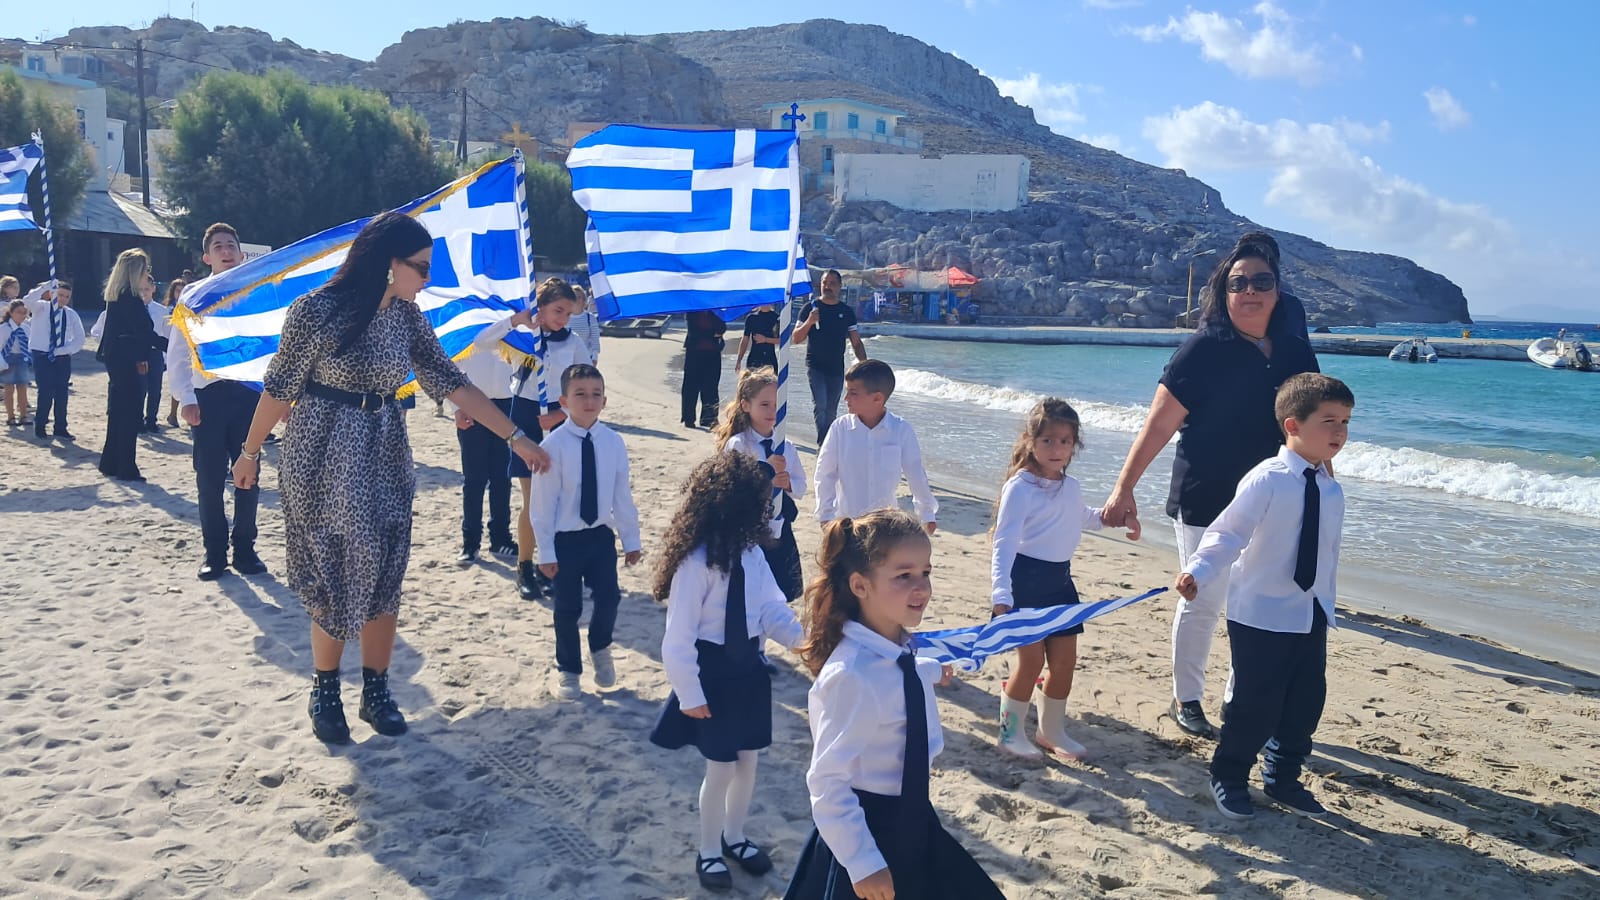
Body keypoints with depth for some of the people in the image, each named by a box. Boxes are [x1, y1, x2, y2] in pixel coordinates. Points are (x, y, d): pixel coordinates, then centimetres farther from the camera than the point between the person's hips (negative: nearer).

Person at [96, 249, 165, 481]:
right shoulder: (131, 298, -16)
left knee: (118, 412, 15)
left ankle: (110, 464, 23)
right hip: (126, 360, -9)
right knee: (130, 413, -4)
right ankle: (126, 469, -1)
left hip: (115, 357, 9)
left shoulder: (115, 296, 12)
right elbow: (145, 332, -20)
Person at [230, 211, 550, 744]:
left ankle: (376, 692, 22)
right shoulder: (317, 311, -16)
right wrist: (250, 453, 3)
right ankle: (324, 695, 23)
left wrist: (515, 438, -2)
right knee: (336, 578, 3)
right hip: (324, 457, -5)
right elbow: (280, 389, -7)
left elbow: (450, 383, 1)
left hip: (384, 455, 5)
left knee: (384, 579, 7)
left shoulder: (406, 316, 0)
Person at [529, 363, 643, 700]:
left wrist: (631, 540, 7)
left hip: (601, 535, 2)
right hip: (565, 539, -2)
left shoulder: (613, 442, -5)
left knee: (609, 597, 3)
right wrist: (546, 551, -9)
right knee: (568, 607, 8)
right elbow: (543, 503, -10)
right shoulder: (553, 445, -14)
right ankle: (567, 669, 30)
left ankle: (600, 648, 36)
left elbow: (622, 495, 2)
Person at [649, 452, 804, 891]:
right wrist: (690, 693, -16)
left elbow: (771, 607, 1)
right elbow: (678, 637, -22)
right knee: (722, 768, 7)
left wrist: (801, 638, -17)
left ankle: (734, 838, 45)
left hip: (748, 668, 7)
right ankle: (709, 852, 33)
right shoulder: (697, 561, -26)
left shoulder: (751, 552, -4)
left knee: (748, 760, 20)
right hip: (713, 673, -7)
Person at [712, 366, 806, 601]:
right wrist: (766, 470, -28)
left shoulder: (787, 447, 4)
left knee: (781, 594, 13)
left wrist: (788, 483, -13)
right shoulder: (737, 445, -9)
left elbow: (801, 488, 9)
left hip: (780, 531, 5)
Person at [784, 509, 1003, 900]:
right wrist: (863, 864, -21)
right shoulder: (853, 675, -31)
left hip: (911, 822, 9)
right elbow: (828, 782, -27)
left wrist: (930, 670, 35)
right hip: (866, 827, -9)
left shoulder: (896, 651, -6)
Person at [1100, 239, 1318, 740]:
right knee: (1203, 601, 4)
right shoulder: (1205, 348, -11)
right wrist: (1124, 490, -16)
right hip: (1205, 501, -5)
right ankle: (1186, 701, 22)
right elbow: (1159, 425, -13)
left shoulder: (1296, 350, 3)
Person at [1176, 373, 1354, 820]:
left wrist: (1327, 602, 20)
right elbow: (1227, 532, -19)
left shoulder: (1331, 490, 5)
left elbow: (1327, 551, 15)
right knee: (1256, 703, 0)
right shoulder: (1265, 480, -17)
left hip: (1312, 616, 7)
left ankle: (1283, 779, 34)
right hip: (1261, 615, -7)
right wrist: (1197, 570, -34)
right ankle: (1228, 777, 22)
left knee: (1306, 701, 14)